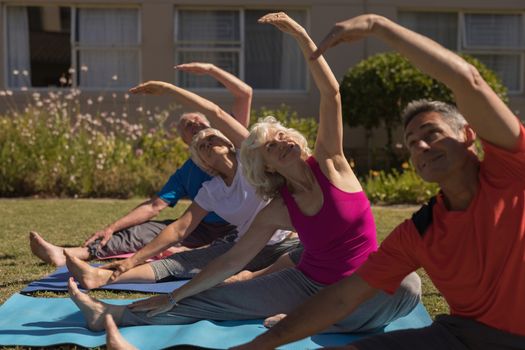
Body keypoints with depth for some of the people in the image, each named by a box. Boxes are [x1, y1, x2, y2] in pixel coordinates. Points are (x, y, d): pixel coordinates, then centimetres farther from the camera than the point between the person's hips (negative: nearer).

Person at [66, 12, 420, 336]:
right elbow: (232, 260, 0)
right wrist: (173, 298, -1)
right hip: (307, 283, 2)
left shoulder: (329, 164, -11)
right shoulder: (278, 211, -5)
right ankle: (114, 314, -5)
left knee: (406, 287, -35)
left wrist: (301, 34, -30)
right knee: (217, 299, -2)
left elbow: (331, 92, -21)